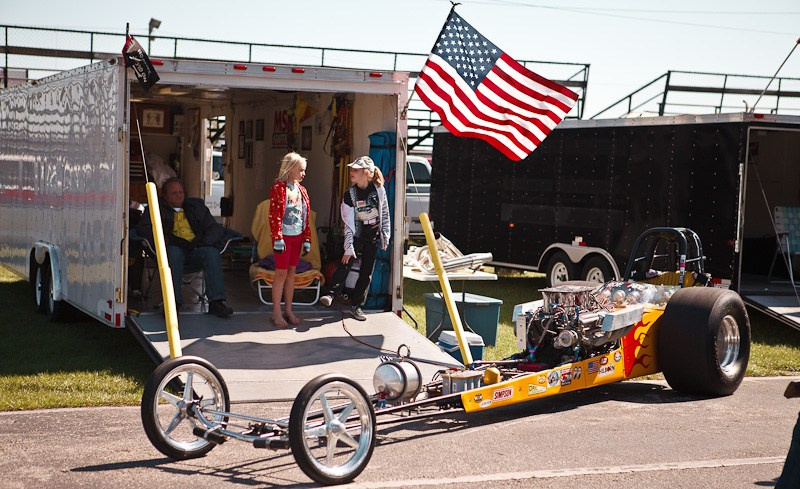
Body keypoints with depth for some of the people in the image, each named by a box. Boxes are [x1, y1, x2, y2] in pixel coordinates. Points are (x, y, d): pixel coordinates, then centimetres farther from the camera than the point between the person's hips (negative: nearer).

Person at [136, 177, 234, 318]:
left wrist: (202, 241, -4)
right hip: (173, 248, -2)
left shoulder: (196, 207, 24)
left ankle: (216, 302, -38)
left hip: (196, 250, 2)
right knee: (174, 252, -37)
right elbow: (142, 228, 1)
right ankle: (173, 302, -43)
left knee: (212, 252, -31)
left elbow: (217, 229, 17)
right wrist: (169, 239, -11)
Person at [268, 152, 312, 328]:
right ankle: (276, 313, 3)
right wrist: (278, 239, -18)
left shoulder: (302, 190, 11)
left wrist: (307, 239, 10)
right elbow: (274, 215, -14)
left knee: (291, 273, 10)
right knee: (281, 273, -3)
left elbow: (306, 217, 13)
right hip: (283, 236, -6)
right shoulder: (278, 188, -10)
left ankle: (288, 310, 16)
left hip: (297, 236, 6)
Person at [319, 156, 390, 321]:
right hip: (356, 237, -2)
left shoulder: (379, 190, -5)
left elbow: (385, 214, 7)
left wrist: (385, 236, 5)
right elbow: (349, 224, -11)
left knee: (366, 273, 6)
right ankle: (330, 295, -26)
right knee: (346, 263, -24)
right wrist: (348, 247, -17)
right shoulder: (350, 195, -9)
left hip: (373, 239, 2)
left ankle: (356, 306, 14)